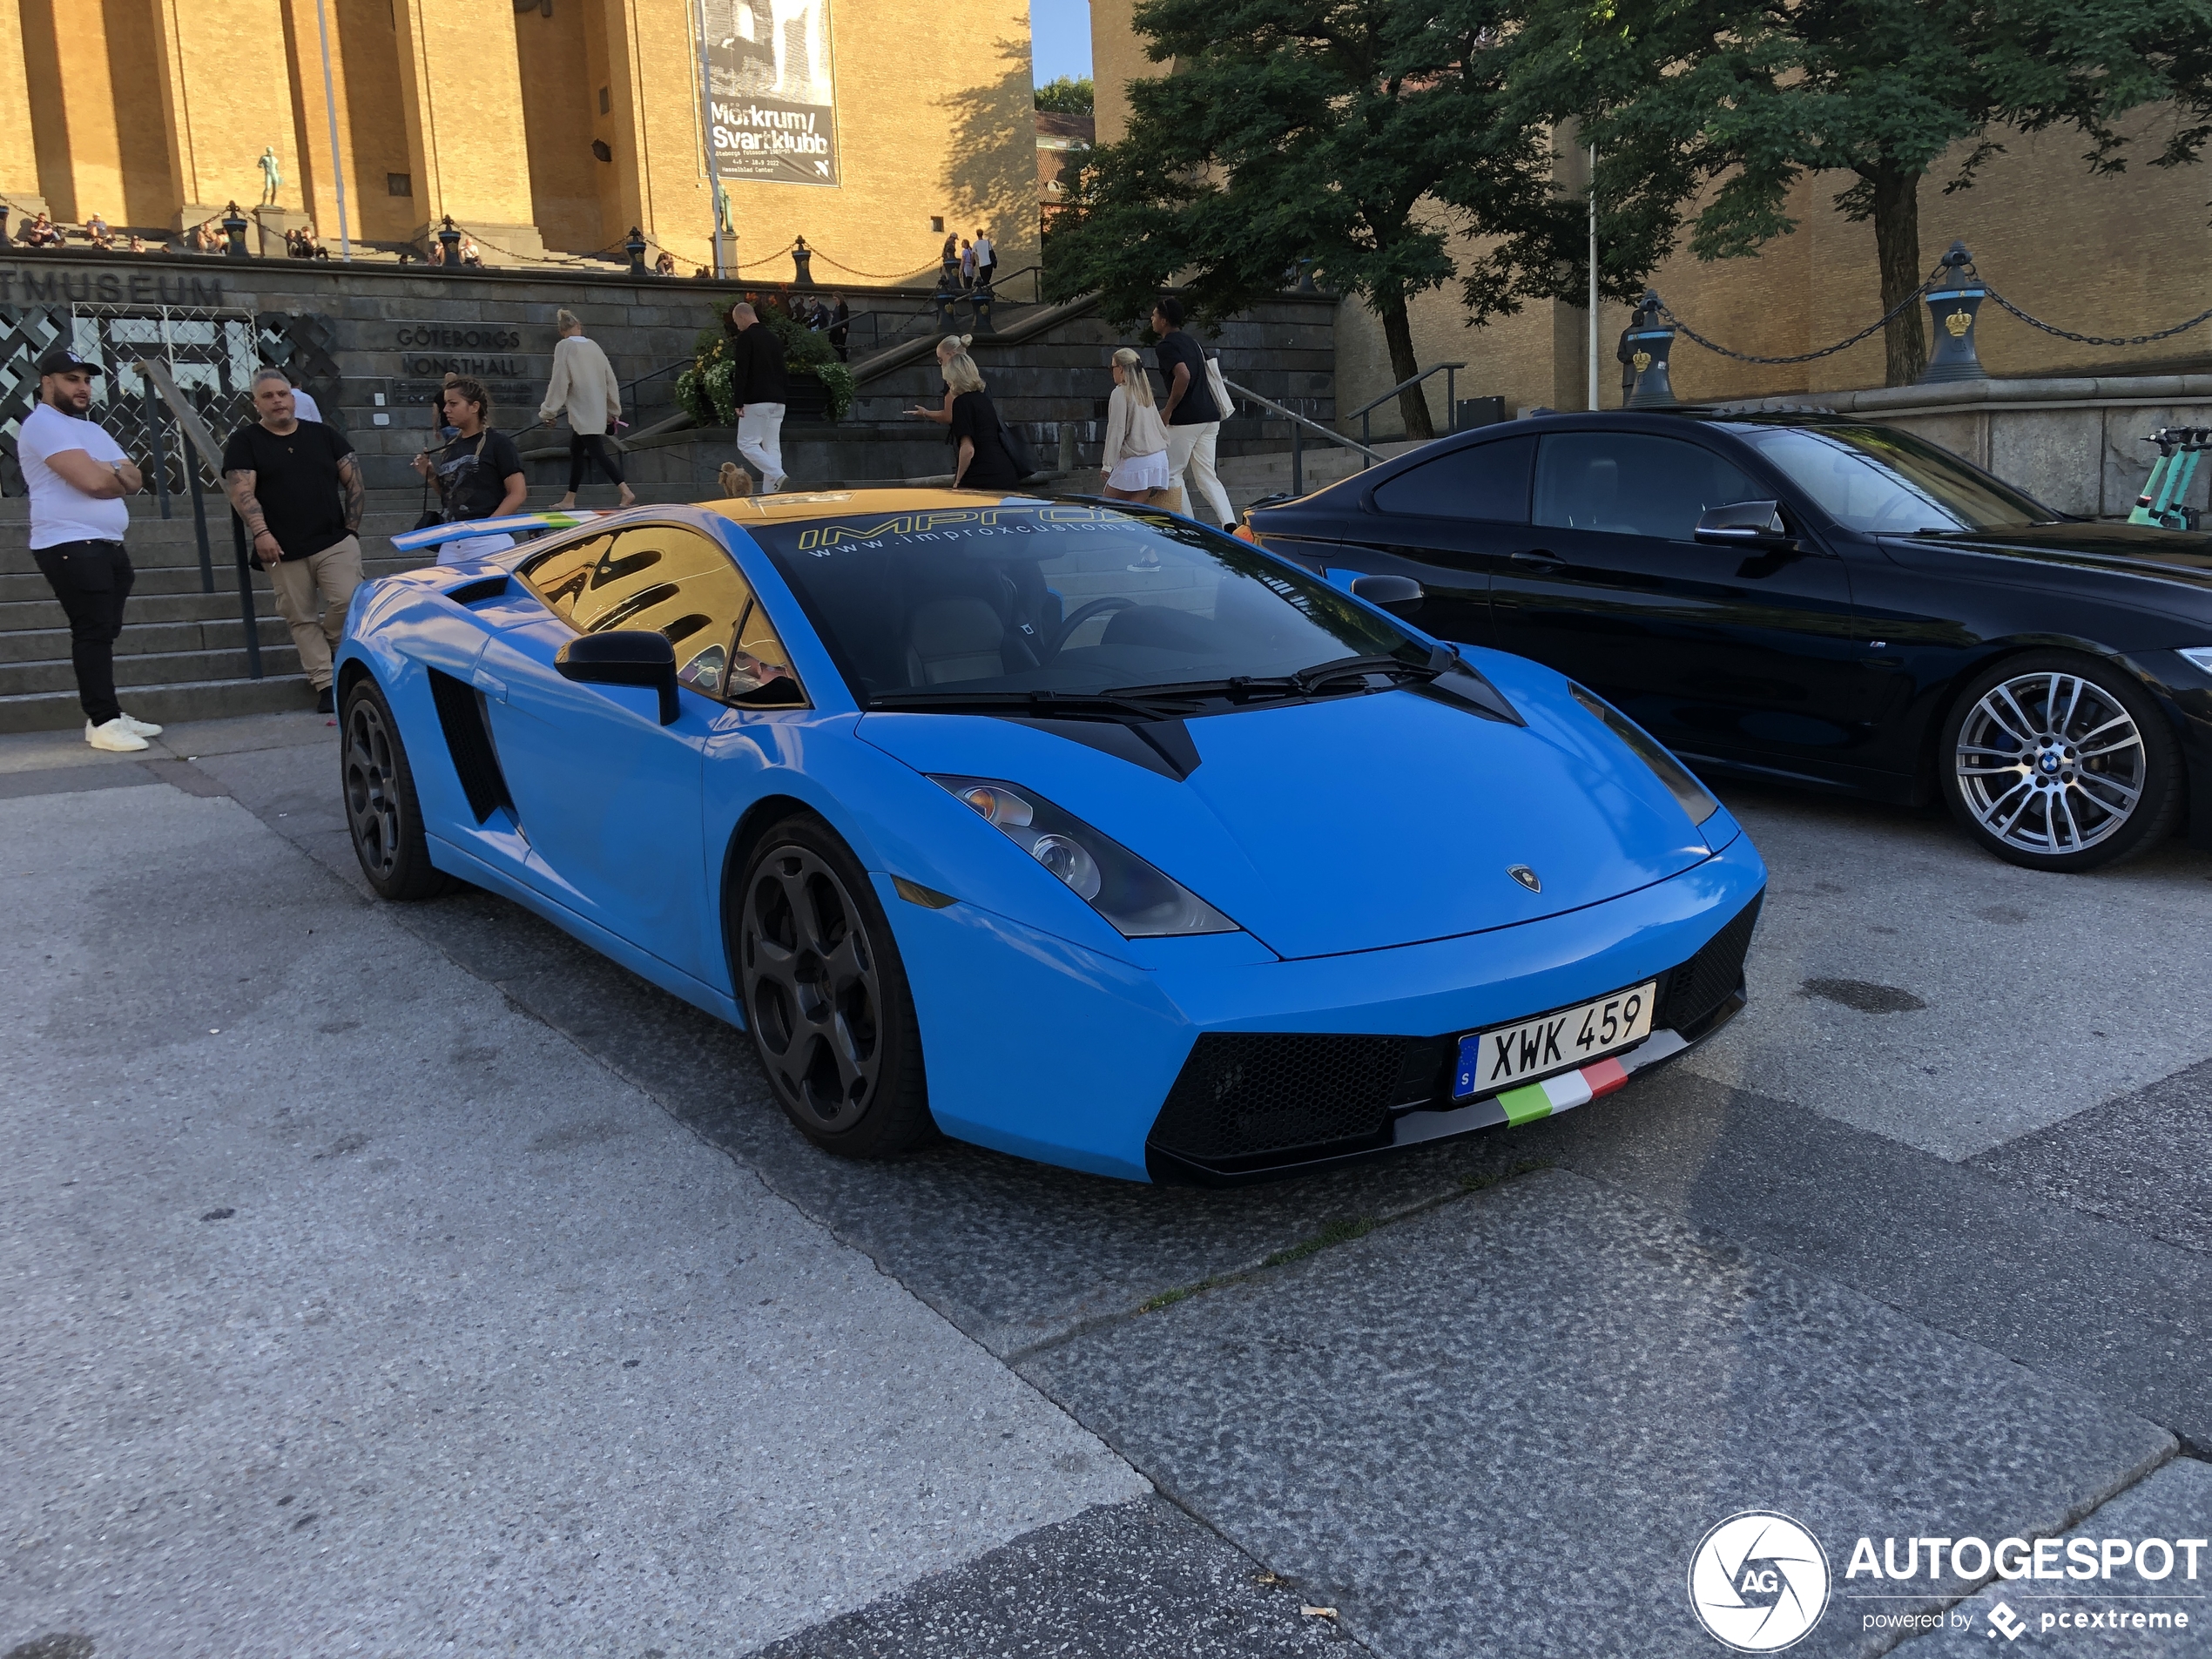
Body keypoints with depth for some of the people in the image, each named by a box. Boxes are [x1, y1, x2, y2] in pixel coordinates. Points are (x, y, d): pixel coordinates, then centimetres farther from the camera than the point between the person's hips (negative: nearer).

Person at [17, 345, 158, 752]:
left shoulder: (93, 430, 22)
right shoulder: (44, 424, -7)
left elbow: (134, 481, 12)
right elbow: (93, 481, -19)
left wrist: (109, 470, -8)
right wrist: (119, 473, 2)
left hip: (109, 546, 9)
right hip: (71, 546, -9)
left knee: (104, 633, 9)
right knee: (93, 632, -11)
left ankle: (105, 715, 13)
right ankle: (103, 722, -11)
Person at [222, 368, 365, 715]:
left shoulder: (324, 435, 13)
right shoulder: (244, 442, 6)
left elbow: (354, 480, 12)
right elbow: (241, 491, -4)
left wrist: (352, 527, 4)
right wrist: (260, 532, -17)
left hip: (334, 542, 1)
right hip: (282, 549, -1)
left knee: (349, 601, -14)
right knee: (300, 618, 0)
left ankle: (321, 648, 14)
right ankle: (324, 684, 5)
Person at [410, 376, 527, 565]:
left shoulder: (497, 443, -3)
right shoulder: (450, 449, 17)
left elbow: (518, 493, -8)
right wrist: (430, 477, 6)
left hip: (488, 542, -7)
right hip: (451, 544, 7)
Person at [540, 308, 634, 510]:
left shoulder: (564, 347, -9)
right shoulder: (593, 345, 8)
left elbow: (559, 382, -11)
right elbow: (610, 379, 11)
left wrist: (548, 411, -3)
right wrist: (613, 410, 20)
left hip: (581, 412, -7)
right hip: (597, 412, 7)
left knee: (597, 452, -10)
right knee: (576, 452, 16)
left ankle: (627, 493, -23)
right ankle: (569, 500, 22)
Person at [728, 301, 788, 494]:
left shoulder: (746, 337, -8)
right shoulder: (773, 337, 17)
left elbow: (741, 371, -14)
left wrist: (739, 402, -14)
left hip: (756, 400, -8)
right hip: (777, 400, 8)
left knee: (747, 444, -2)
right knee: (772, 446, 6)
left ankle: (777, 476, -19)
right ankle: (771, 492, 2)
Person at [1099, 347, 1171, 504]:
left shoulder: (1120, 393, -8)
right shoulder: (1145, 392, 15)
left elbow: (1116, 430, -11)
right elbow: (1161, 428, 17)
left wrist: (1108, 464, -7)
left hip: (1135, 462, -8)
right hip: (1158, 459, 8)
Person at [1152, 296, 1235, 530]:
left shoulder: (1165, 346, -10)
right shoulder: (1190, 341, 18)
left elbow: (1183, 375, -26)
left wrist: (1168, 410, -16)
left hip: (1185, 420, -8)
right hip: (1209, 417, 8)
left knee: (1172, 473, 7)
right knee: (1206, 476, 7)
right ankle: (1230, 523, -10)